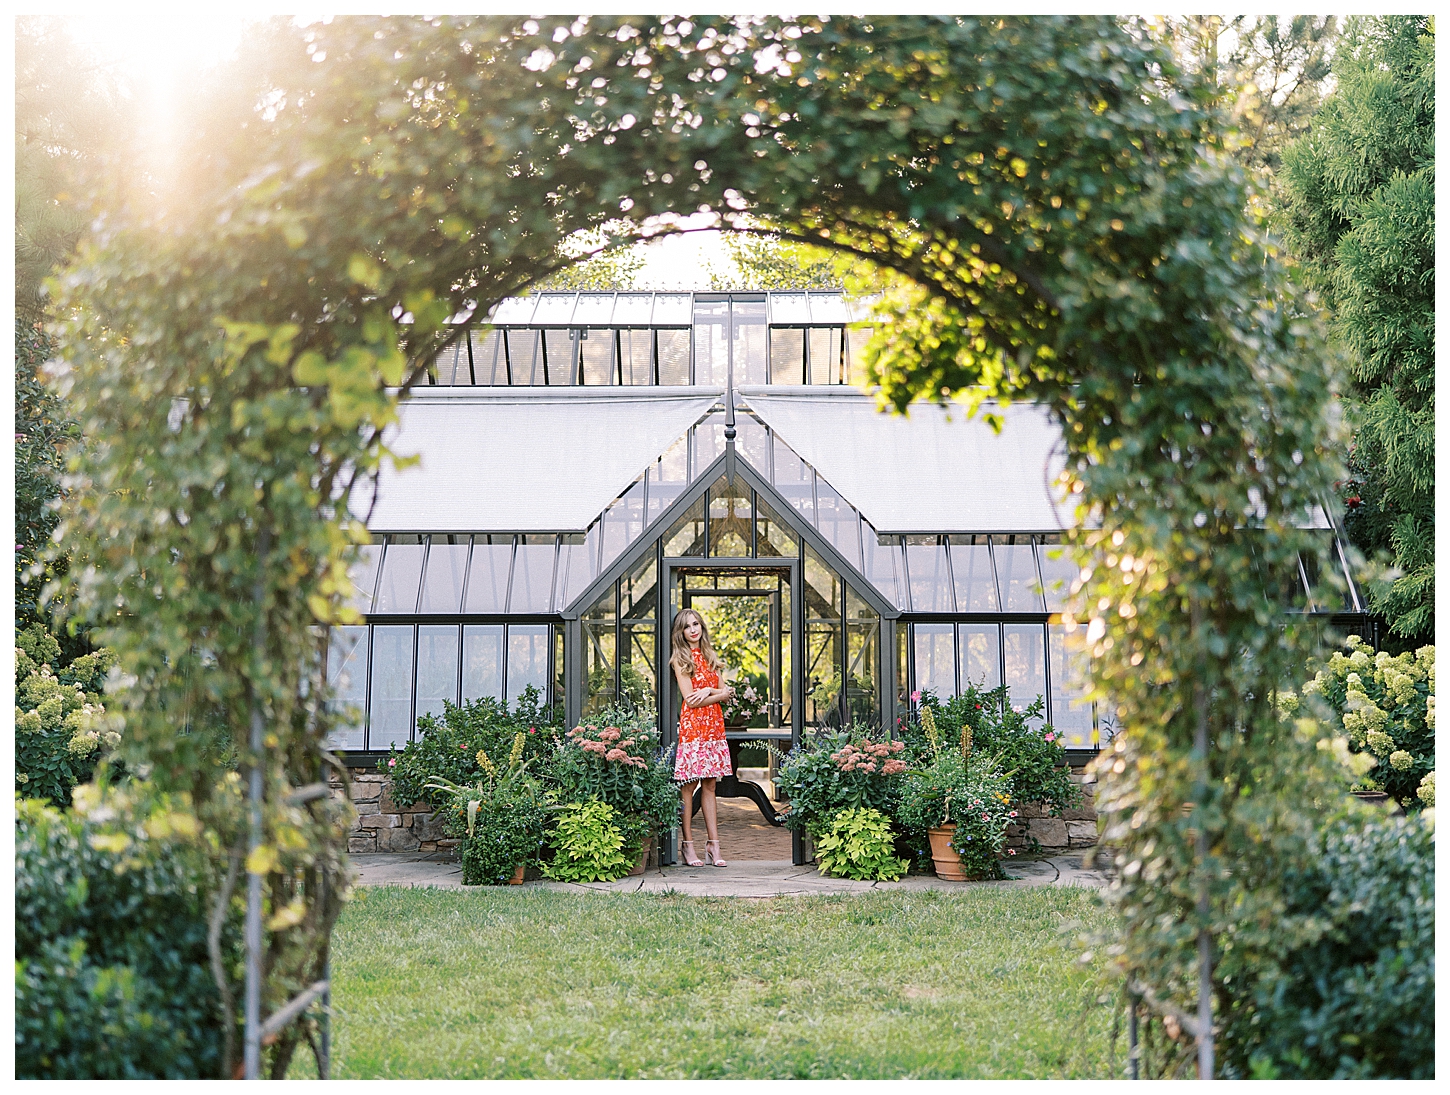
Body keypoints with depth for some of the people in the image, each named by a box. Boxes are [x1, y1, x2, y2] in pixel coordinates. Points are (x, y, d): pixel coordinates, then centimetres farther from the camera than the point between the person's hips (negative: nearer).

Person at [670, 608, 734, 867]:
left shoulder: (709, 656, 17)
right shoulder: (680, 659, -2)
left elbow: (724, 693, 12)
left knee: (709, 786, 6)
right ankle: (687, 844, 0)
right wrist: (720, 694, -2)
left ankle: (713, 843, 6)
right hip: (692, 725, -6)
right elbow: (690, 700, -9)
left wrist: (708, 691, -7)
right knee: (688, 787, -4)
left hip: (713, 725, 6)